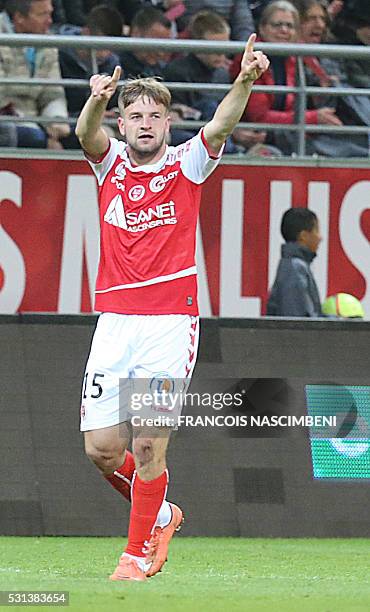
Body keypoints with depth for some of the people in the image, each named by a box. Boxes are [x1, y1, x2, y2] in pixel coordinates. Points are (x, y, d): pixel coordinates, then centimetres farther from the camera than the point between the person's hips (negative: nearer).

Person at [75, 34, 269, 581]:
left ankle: (139, 553, 7)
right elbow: (87, 133, -14)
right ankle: (160, 513, 26)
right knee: (102, 447, -1)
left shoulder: (186, 165, 4)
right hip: (115, 322, 2)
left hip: (170, 322, -2)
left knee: (148, 446, -8)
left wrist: (245, 81, -34)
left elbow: (221, 125, -14)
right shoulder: (110, 163, 8)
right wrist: (98, 99, -37)